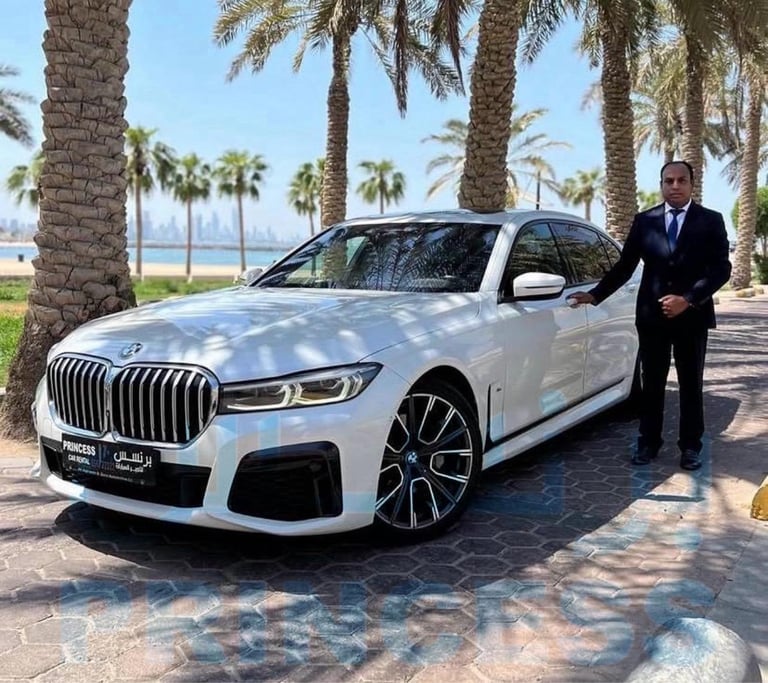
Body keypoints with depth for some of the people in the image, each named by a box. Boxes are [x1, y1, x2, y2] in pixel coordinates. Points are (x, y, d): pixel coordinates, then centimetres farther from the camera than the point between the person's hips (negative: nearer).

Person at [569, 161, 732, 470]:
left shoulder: (711, 221, 1)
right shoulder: (644, 220, 6)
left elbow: (721, 268, -6)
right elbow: (625, 265, 6)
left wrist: (687, 299, -18)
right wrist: (595, 295, -4)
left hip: (693, 315, -1)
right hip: (651, 315, 1)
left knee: (691, 384, 9)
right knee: (651, 383, 8)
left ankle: (690, 446, 19)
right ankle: (648, 442, 18)